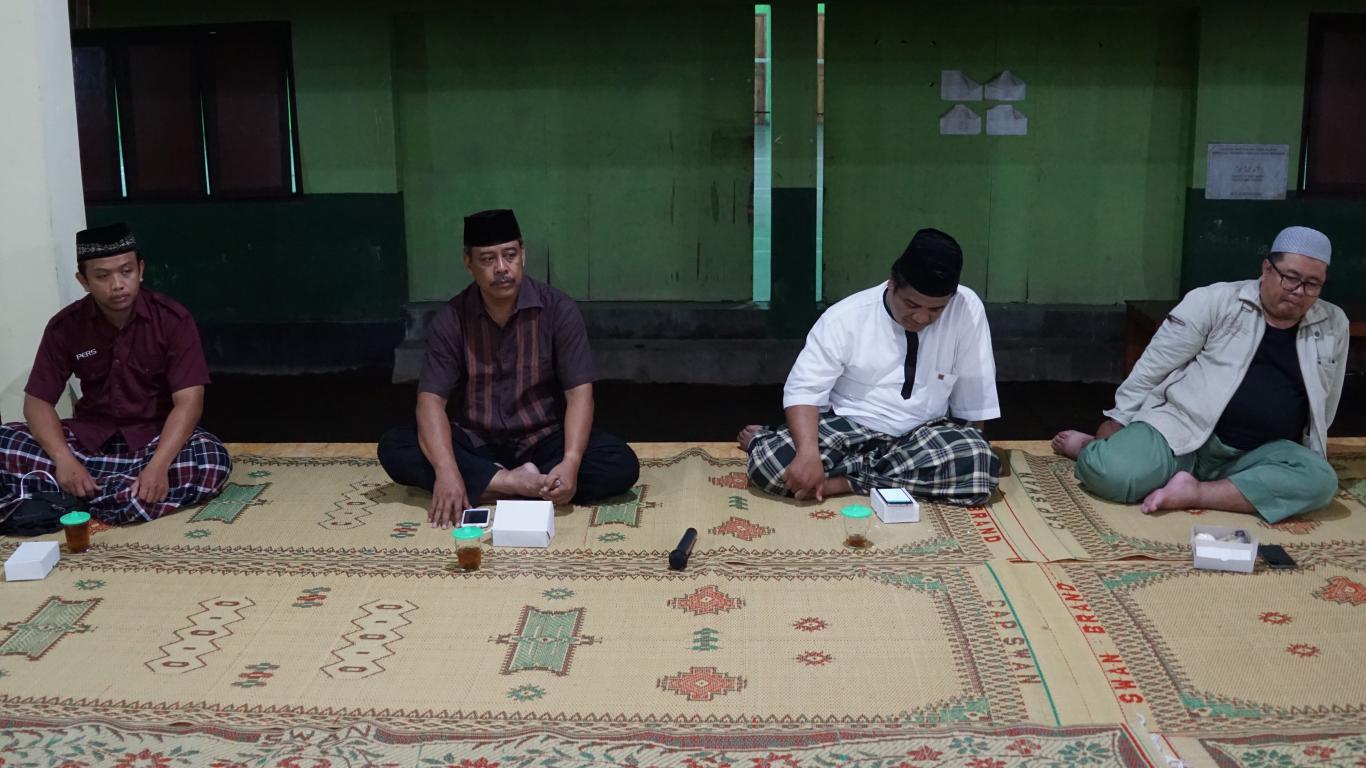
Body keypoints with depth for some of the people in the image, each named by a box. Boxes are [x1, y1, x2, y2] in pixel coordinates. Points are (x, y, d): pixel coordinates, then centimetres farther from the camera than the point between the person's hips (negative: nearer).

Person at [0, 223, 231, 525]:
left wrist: (158, 466, -35)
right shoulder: (65, 326, -5)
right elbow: (37, 400, -6)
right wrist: (64, 460, -25)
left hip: (157, 438, -2)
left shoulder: (173, 319, -12)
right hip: (89, 438, 2)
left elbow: (188, 401, -19)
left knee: (213, 461, -34)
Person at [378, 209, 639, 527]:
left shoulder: (558, 309, -10)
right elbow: (431, 400, -14)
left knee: (621, 465, -27)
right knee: (394, 448, -24)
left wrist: (571, 462, -32)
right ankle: (519, 483, -28)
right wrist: (447, 471, -33)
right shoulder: (450, 318, -7)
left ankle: (486, 486, -23)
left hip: (543, 441, -1)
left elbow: (579, 392, -14)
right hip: (475, 444, 1)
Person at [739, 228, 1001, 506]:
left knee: (980, 466, -32)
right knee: (770, 461, -31)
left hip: (924, 435, 2)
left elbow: (972, 399, -2)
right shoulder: (845, 317, -13)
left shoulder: (968, 309, -10)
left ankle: (842, 480, -21)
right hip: (846, 428, -2)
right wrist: (809, 452, -33)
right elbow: (804, 389, -17)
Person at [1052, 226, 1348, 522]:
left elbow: (1323, 409, 19)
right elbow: (1154, 365, -1)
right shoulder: (1216, 301, -3)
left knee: (1320, 480, -29)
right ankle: (1093, 448, 7)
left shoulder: (1334, 326, 8)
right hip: (1181, 428, -3)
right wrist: (1116, 423, -1)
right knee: (1111, 474, -30)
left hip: (1258, 453, 4)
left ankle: (1194, 492, -26)